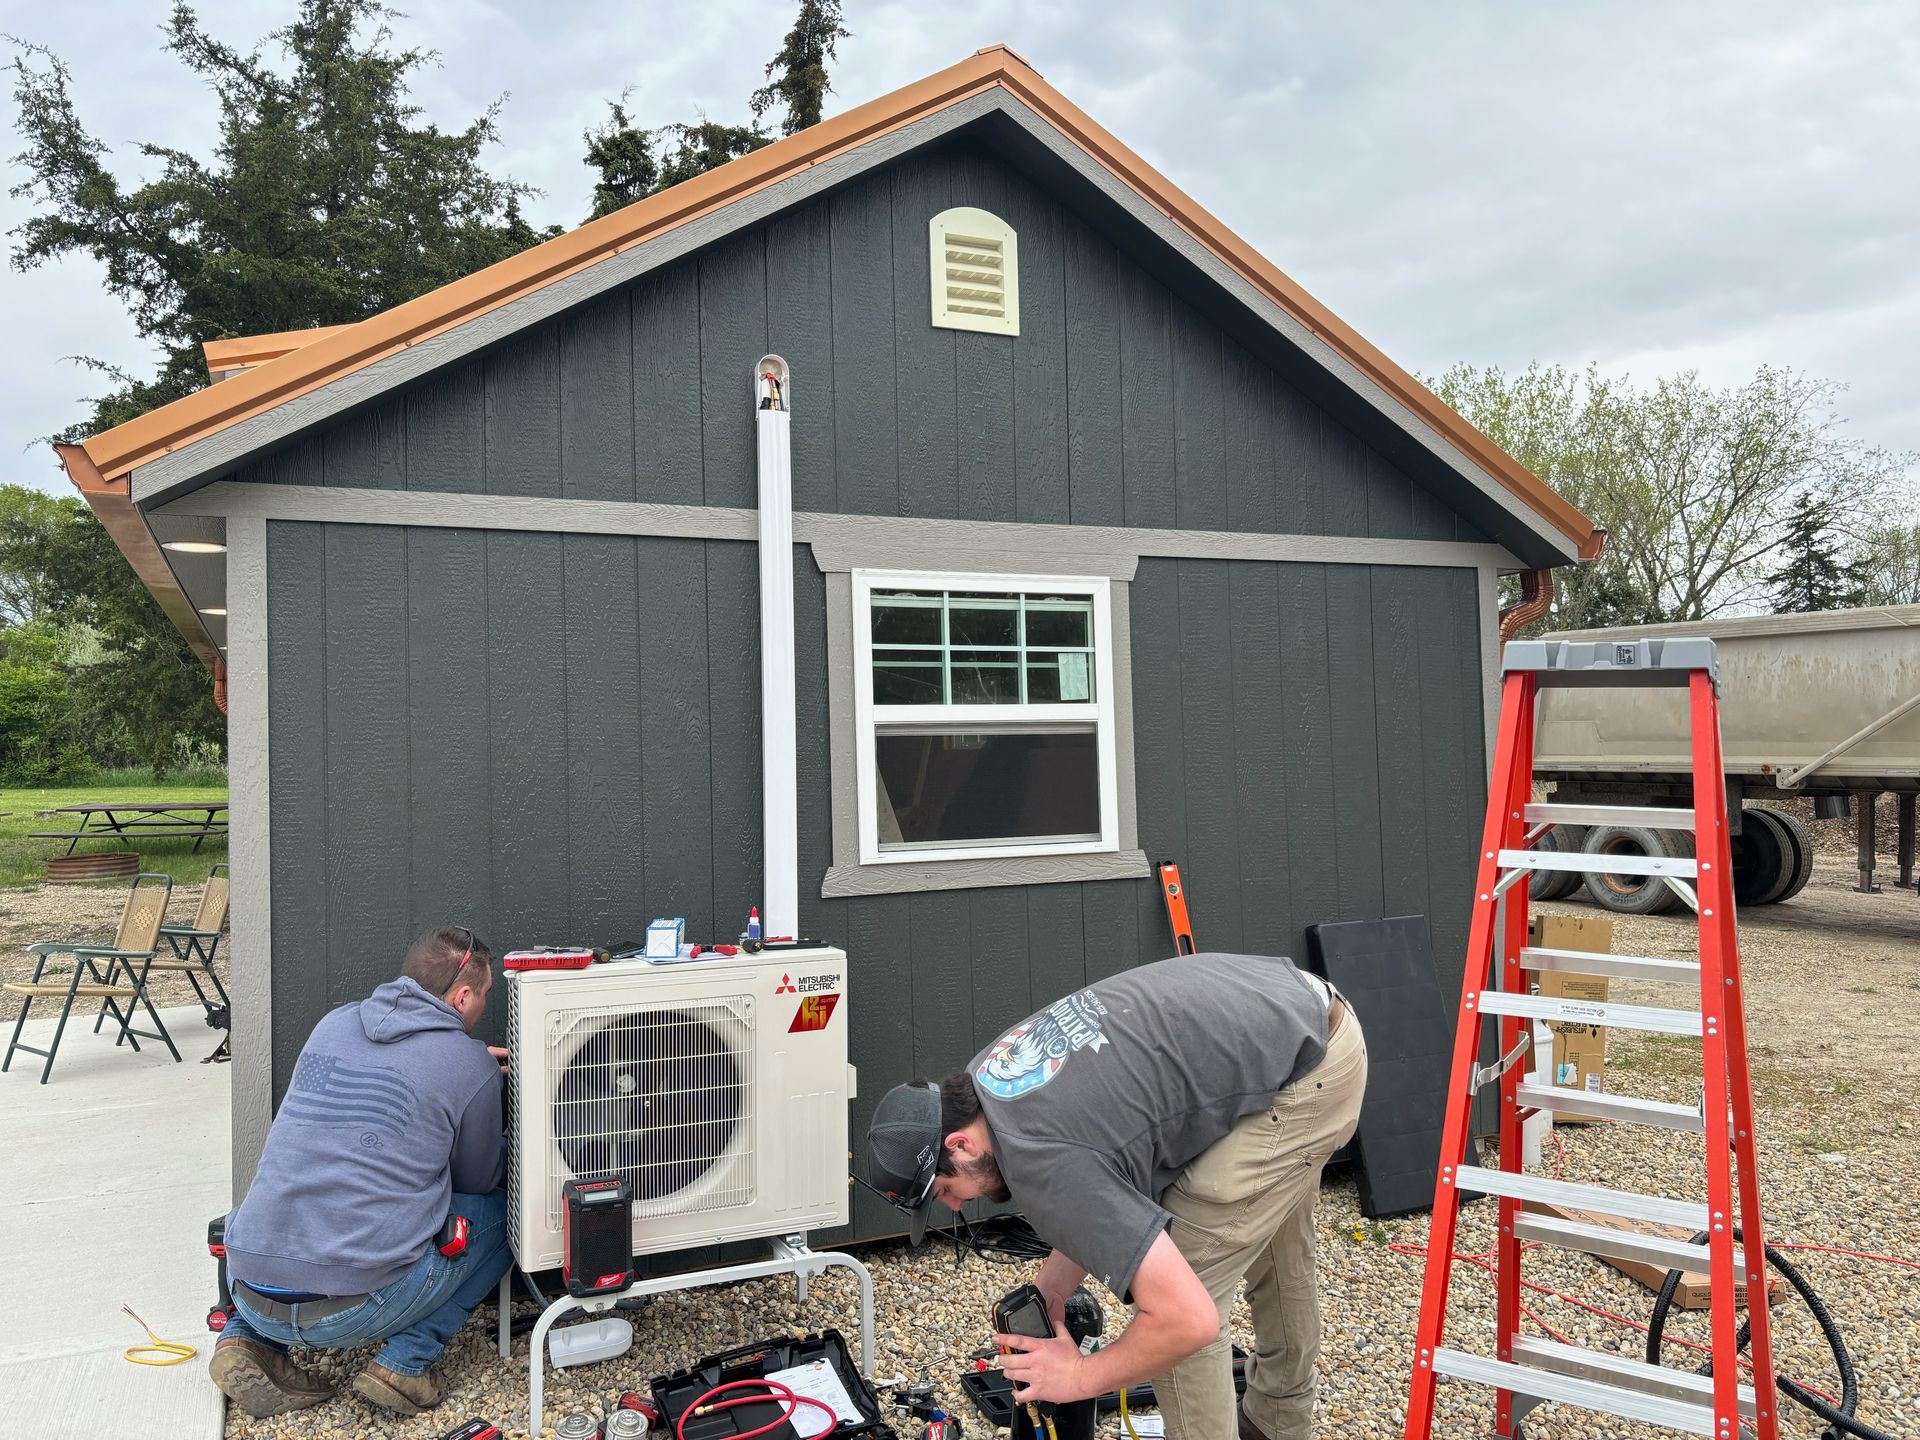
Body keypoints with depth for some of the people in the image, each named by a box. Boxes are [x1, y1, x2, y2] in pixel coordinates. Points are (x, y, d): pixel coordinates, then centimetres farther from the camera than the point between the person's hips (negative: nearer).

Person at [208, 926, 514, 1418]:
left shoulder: (334, 1023, 9)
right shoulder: (468, 1066, -5)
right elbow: (479, 1179, 12)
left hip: (251, 1294, 6)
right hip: (354, 1309, -5)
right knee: (502, 1207, 15)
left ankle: (250, 1340, 15)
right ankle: (406, 1362, 3)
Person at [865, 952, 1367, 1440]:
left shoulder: (1043, 1161, -24)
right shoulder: (994, 1075, 2)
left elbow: (1188, 1319, -25)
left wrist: (1081, 1376, -9)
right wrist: (1056, 1278, 7)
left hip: (1306, 1076, -10)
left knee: (1164, 1293, -3)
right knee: (1273, 1250, 30)